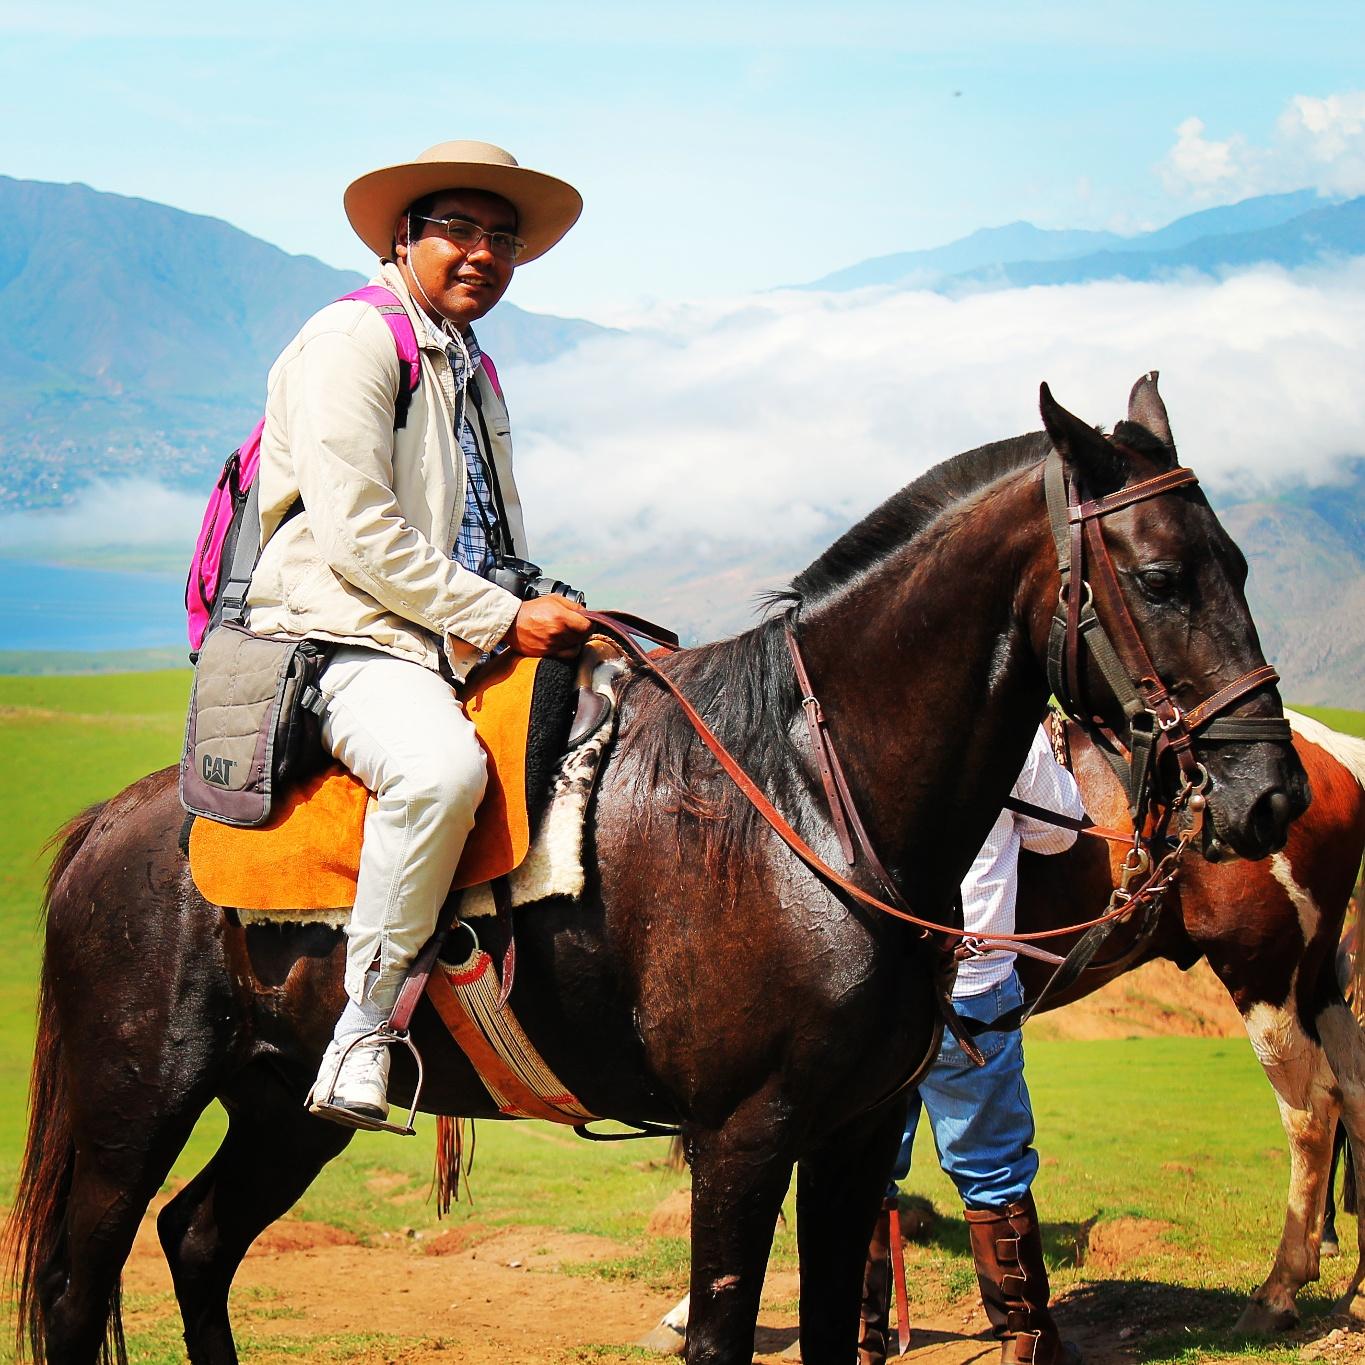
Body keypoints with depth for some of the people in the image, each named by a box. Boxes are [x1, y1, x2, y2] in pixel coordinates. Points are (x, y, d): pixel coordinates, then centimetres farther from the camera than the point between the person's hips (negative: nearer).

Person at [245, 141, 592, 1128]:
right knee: (441, 766, -38)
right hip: (350, 640, -9)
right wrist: (501, 618, -16)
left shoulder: (472, 368, 24)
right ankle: (361, 1032, -29)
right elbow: (354, 537, -16)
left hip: (469, 641, 10)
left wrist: (552, 613, 9)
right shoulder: (351, 341, -5)